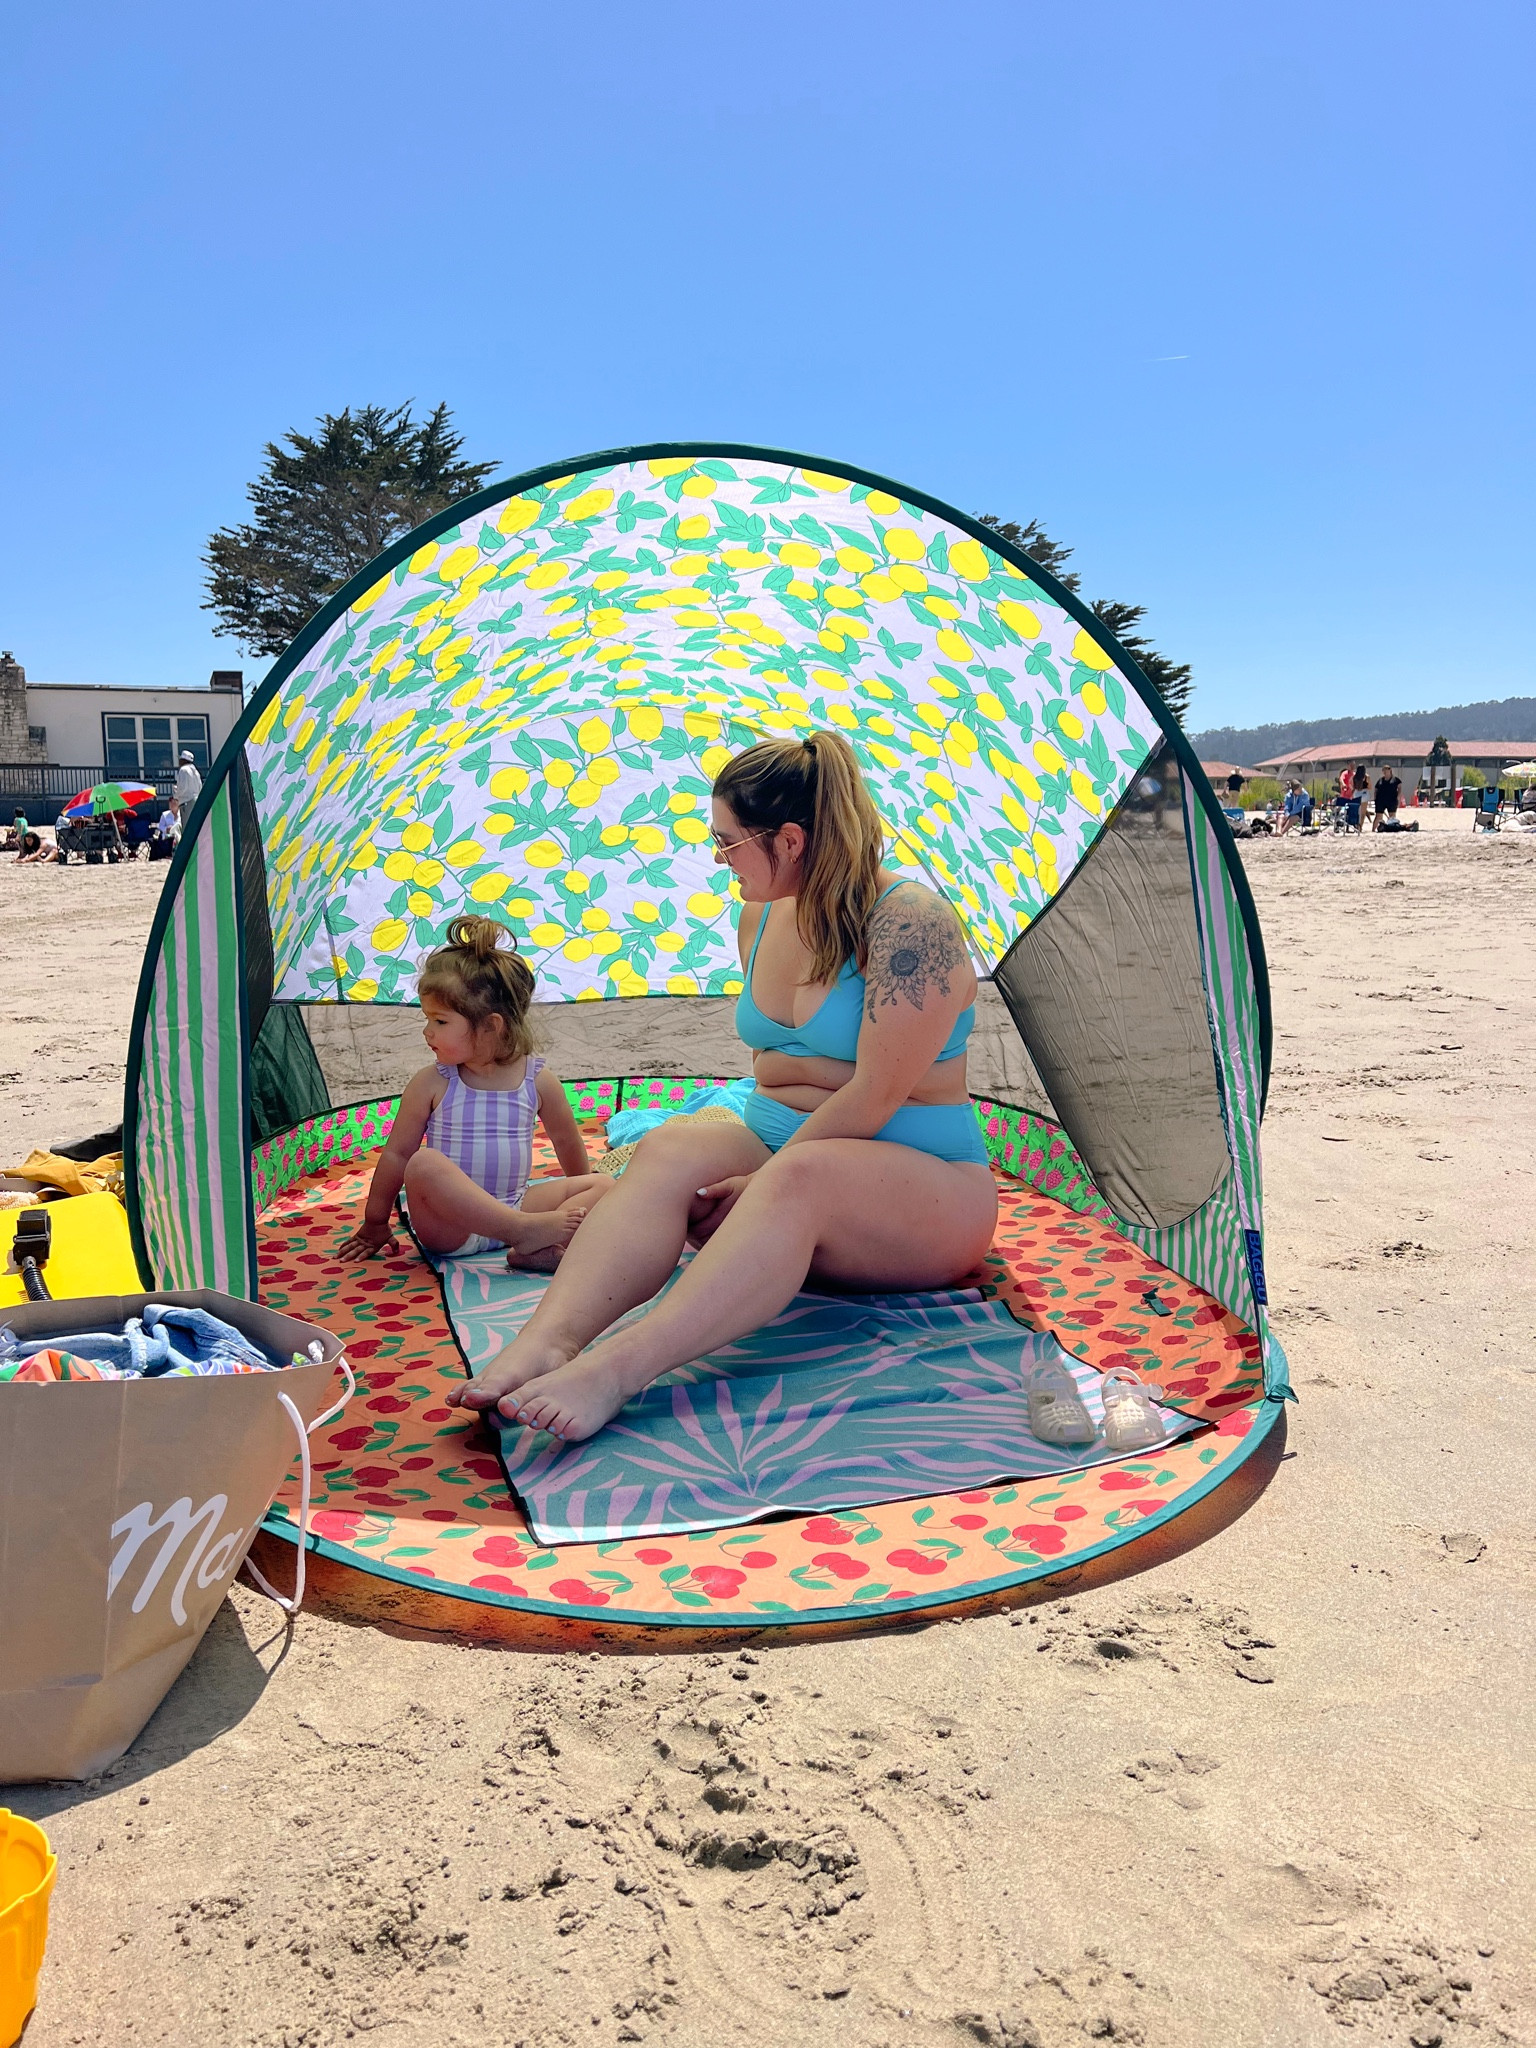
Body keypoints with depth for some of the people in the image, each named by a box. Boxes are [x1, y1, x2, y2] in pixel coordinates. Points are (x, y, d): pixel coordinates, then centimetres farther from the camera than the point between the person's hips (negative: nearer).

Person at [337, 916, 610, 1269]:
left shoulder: (539, 1080, -1)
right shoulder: (430, 1084, -3)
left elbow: (566, 1143, 14)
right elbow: (397, 1153, 3)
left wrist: (583, 1205, 24)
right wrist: (375, 1224, 8)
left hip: (514, 1207, 3)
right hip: (448, 1226, -2)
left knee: (603, 1185, -13)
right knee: (424, 1164, -32)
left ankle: (538, 1249, -38)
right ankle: (525, 1230, -37)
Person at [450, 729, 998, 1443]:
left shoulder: (908, 921, -17)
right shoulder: (762, 915, 8)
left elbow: (872, 1101, -20)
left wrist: (763, 1178, -16)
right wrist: (755, 1169, 4)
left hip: (926, 1186, -6)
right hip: (783, 1150, 6)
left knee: (801, 1176, -39)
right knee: (670, 1149, -24)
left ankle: (616, 1369, -51)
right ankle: (546, 1342, -42)